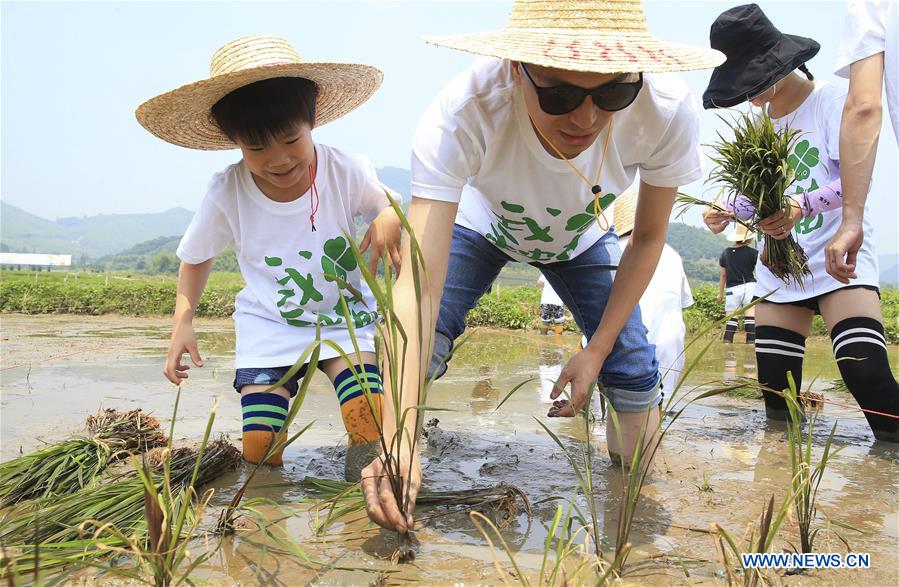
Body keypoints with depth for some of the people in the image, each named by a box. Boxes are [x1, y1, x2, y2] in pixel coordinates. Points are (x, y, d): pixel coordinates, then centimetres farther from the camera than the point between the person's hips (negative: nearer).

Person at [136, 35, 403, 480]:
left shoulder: (348, 172, -18)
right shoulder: (226, 192, -15)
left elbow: (387, 206, 2)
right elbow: (197, 257, 4)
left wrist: (389, 219, -24)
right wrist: (182, 321, -7)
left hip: (344, 315, -1)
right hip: (268, 325, 1)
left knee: (373, 431, -21)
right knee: (260, 453, -4)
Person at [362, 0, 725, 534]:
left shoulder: (666, 110, -35)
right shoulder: (462, 114, -42)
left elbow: (649, 237, -16)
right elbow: (419, 286, -47)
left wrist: (598, 348, -15)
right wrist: (399, 442, -57)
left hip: (581, 240, 1)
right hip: (479, 227, -1)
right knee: (420, 346, -21)